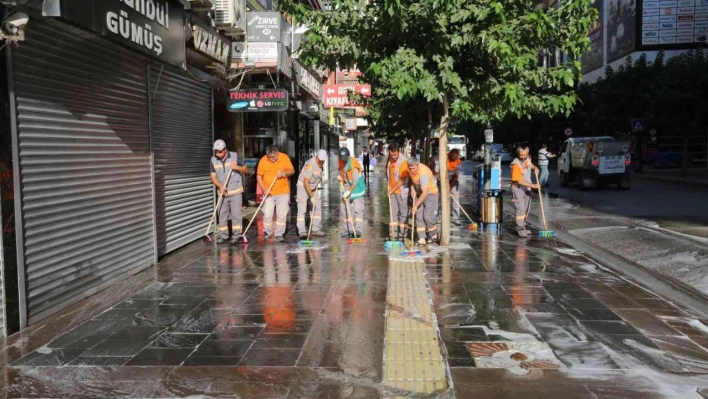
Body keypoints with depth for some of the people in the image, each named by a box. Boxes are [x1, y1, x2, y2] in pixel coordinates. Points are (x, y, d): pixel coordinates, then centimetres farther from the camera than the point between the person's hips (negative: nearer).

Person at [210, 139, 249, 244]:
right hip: (222, 192, 3)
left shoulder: (235, 156, -6)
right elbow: (213, 177, -3)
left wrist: (237, 167, -21)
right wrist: (220, 186, -21)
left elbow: (246, 169, 0)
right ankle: (223, 235, 14)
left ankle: (237, 235, 2)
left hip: (236, 191, -3)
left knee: (236, 213, -3)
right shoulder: (213, 160, -1)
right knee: (222, 214, 6)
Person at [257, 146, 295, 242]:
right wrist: (264, 189, -16)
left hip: (283, 192, 1)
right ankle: (268, 232, 18)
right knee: (267, 214, -2)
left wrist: (284, 173, -21)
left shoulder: (284, 157, -7)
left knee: (282, 214, 3)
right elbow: (259, 176, -5)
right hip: (268, 193, -1)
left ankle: (279, 234, 14)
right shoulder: (263, 160, -10)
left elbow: (292, 171, 0)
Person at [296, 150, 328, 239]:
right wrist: (312, 197, -30)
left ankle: (316, 229, 10)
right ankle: (302, 231, -12)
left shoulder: (320, 163, -4)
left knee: (317, 208, 5)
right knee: (302, 209, -11)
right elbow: (306, 183, -29)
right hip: (303, 187, -8)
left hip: (313, 188, 8)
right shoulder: (310, 165, -28)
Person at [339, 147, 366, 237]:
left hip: (357, 186, -7)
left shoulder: (353, 164, -25)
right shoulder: (341, 161, -3)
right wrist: (341, 176, -3)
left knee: (358, 208, -10)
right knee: (345, 208, 5)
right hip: (347, 186, 7)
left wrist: (348, 192, -27)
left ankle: (358, 229, -12)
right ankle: (348, 229, 11)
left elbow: (355, 182, -25)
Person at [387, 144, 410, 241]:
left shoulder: (403, 161, -22)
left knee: (403, 213, 4)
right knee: (393, 213, 8)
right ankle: (393, 235, 13)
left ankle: (402, 235, 10)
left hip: (401, 191, -7)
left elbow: (402, 180, -22)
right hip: (392, 190, 7)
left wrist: (392, 189, -16)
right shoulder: (390, 158, 1)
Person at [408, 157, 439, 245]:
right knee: (418, 216, -3)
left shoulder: (423, 173, -34)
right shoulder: (411, 169, -11)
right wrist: (412, 189, -1)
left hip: (430, 194, -7)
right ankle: (421, 239, -2)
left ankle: (433, 235, 14)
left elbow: (425, 193, -35)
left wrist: (416, 206, -32)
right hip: (419, 193, 7)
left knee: (428, 216, -11)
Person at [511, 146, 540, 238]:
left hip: (527, 188, 8)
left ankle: (523, 227, 21)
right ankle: (520, 229, -8)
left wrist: (535, 167, 2)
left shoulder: (528, 158, -3)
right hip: (518, 189, -8)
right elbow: (519, 181, -25)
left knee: (526, 209, 11)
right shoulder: (516, 164, -25)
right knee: (520, 209, -13)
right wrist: (533, 185, -26)